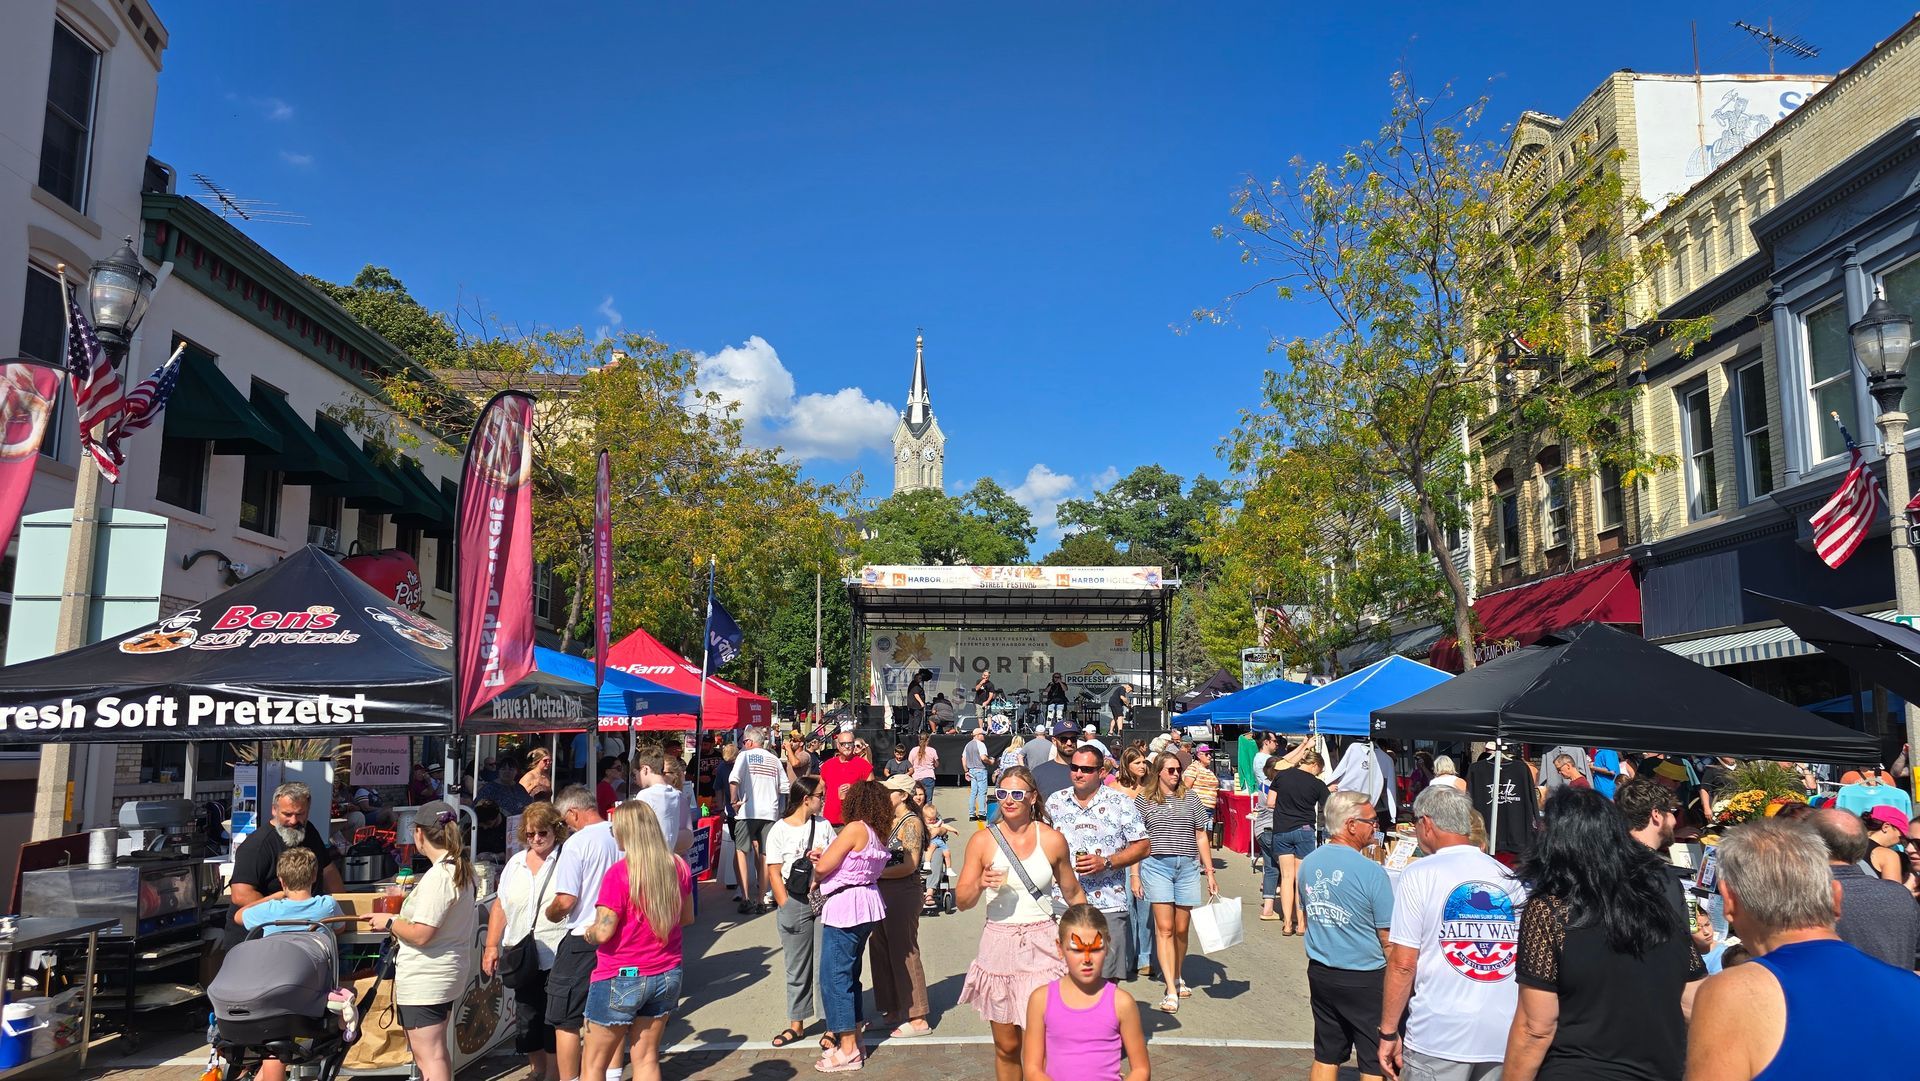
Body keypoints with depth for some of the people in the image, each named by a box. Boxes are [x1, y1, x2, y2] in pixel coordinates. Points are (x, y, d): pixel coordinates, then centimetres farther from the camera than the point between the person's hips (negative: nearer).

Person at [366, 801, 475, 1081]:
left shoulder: (438, 876, -22)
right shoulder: (461, 870, 8)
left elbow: (420, 934, -23)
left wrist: (389, 922, -6)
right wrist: (400, 919, 19)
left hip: (424, 980, -10)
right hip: (446, 972, 10)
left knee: (429, 1056, -5)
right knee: (436, 1052, 21)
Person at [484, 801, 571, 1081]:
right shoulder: (516, 863, 12)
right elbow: (500, 906, 15)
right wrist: (492, 946, 9)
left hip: (557, 956, -6)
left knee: (554, 1026, 1)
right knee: (526, 1022, 14)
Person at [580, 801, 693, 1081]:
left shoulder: (619, 872, -19)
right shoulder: (679, 866, -1)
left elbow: (603, 932, -19)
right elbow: (687, 917, 10)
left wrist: (587, 932, 2)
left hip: (622, 977, -5)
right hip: (667, 975, 5)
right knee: (646, 1058, 14)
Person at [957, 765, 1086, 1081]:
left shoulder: (1052, 839, 0)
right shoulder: (983, 840, -1)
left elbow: (1073, 893, 14)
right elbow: (962, 900, 1)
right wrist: (980, 884, -19)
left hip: (1042, 945, -1)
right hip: (999, 945, 1)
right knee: (1006, 1046, 7)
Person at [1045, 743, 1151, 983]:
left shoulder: (1120, 803, 0)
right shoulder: (1055, 801, 9)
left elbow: (1142, 846, -1)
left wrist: (1106, 862, -13)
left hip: (1107, 903, -2)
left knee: (1107, 977, -1)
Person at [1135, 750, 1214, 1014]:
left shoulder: (1190, 799, 12)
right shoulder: (1144, 801, 5)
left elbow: (1201, 837, 14)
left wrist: (1210, 872, 10)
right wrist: (1135, 875, 3)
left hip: (1188, 867, 3)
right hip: (1157, 865, -2)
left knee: (1181, 929, 7)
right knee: (1164, 928, -8)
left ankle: (1175, 977, 29)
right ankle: (1171, 991, -9)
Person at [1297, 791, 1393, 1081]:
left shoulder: (1309, 863, 1)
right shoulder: (1371, 872, -19)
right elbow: (1389, 939, -15)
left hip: (1319, 972, 6)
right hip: (1364, 980, -6)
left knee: (1326, 1056, 16)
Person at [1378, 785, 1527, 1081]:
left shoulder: (1419, 875, -7)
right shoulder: (1511, 878, 6)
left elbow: (1403, 964, -10)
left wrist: (1388, 1033, -2)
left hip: (1440, 1036, -4)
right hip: (1506, 1036, 4)